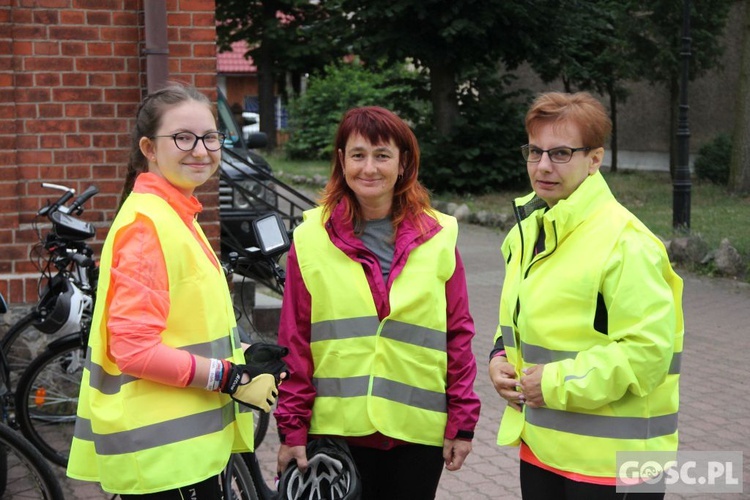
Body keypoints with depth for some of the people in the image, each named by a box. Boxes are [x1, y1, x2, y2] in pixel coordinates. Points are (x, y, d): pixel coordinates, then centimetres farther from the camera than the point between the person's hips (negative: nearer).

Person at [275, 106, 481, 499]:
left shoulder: (438, 238, 1)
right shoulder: (311, 239, -1)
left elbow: (458, 334, 3)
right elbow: (294, 341, 0)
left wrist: (462, 421, 2)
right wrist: (292, 429, 0)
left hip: (418, 431, 1)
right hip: (337, 429, -1)